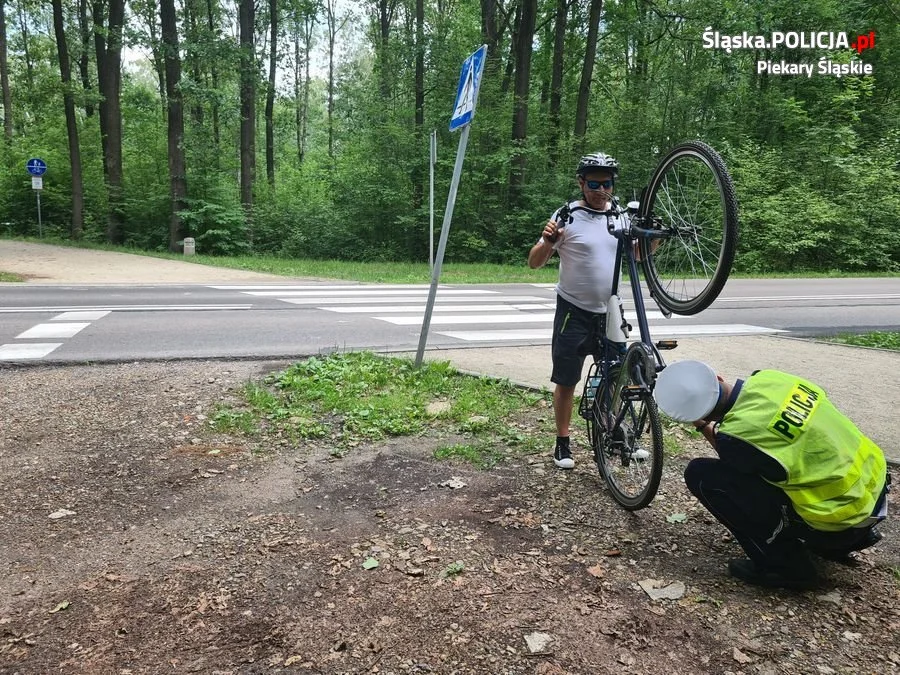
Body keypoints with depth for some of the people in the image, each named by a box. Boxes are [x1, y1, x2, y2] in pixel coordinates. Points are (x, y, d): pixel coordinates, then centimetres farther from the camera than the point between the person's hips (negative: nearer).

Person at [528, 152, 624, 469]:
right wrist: (547, 241, -30)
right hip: (574, 312, -4)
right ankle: (562, 443, 19)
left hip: (610, 311, 4)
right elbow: (534, 263, -10)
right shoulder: (568, 216, -11)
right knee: (566, 381, 5)